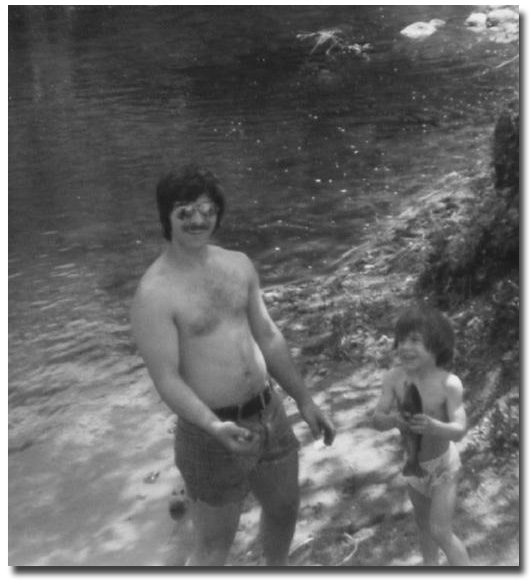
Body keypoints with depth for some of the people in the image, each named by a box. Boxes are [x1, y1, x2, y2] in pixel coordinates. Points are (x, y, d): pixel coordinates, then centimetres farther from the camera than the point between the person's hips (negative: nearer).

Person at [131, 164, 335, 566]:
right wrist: (216, 427, -34)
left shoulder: (239, 264, 2)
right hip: (214, 433, -6)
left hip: (270, 413, 7)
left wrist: (305, 400, 11)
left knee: (285, 507, 25)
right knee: (215, 542, 10)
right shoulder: (155, 293, -19)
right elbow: (167, 380, -20)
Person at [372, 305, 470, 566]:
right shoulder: (393, 378, -19)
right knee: (423, 522, 24)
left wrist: (432, 426, -49)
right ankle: (430, 567, 48)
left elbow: (459, 430, -30)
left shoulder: (449, 384, -27)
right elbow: (377, 420, -18)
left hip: (442, 464, -4)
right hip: (412, 463, 4)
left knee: (441, 532, -4)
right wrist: (392, 419, -40)